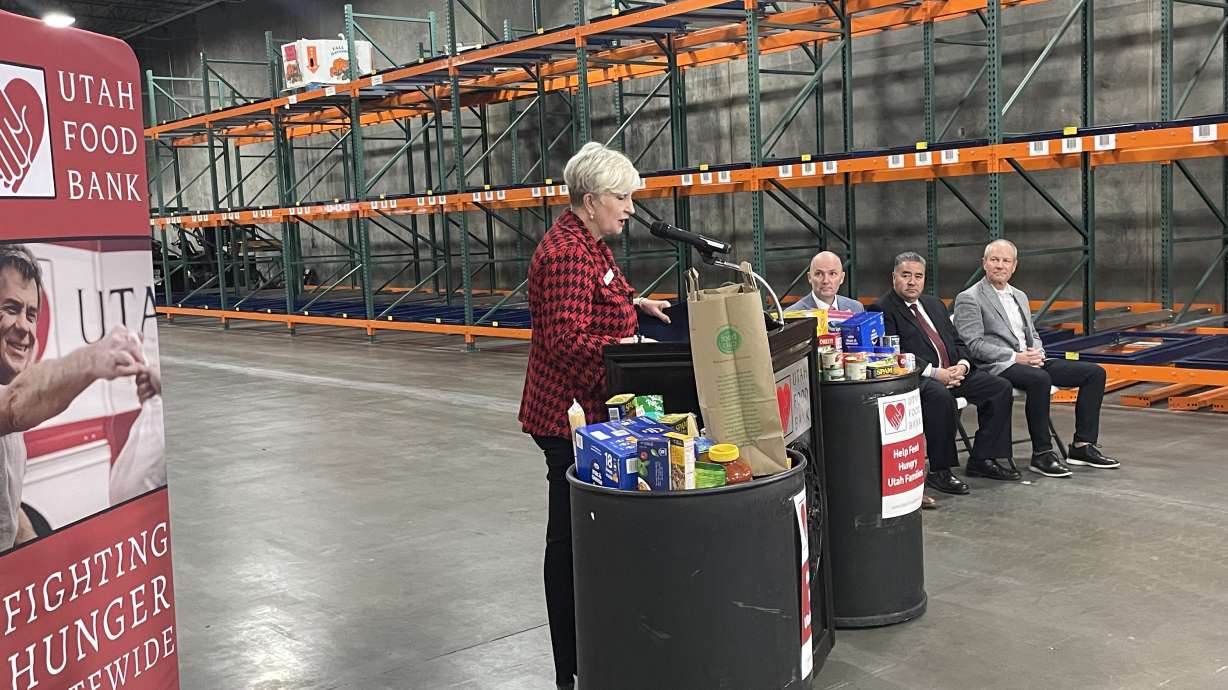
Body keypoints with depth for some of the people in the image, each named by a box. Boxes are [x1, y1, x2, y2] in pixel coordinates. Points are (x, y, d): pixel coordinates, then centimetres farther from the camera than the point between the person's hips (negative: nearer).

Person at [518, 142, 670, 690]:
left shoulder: (589, 244, 13)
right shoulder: (566, 253, -19)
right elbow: (567, 338, -25)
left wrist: (634, 304, 11)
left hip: (586, 410, 10)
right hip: (571, 415, -10)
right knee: (570, 538, -1)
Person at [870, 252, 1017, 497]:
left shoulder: (935, 304, 23)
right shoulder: (882, 309, -3)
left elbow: (957, 342, 21)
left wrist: (962, 364, -3)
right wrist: (934, 373, -20)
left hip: (954, 371, 8)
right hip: (916, 378, -8)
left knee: (1000, 387, -5)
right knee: (940, 395, -37)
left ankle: (982, 460, 0)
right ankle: (938, 471, -25)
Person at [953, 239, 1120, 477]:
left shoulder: (1020, 296, 23)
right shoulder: (969, 299, -2)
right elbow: (973, 345, -11)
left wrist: (1037, 354, 0)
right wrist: (1015, 357, -17)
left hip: (1030, 361, 8)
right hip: (997, 367, -8)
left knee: (1094, 373, -3)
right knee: (1039, 379, -38)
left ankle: (1082, 446, -3)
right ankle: (1042, 455, -27)